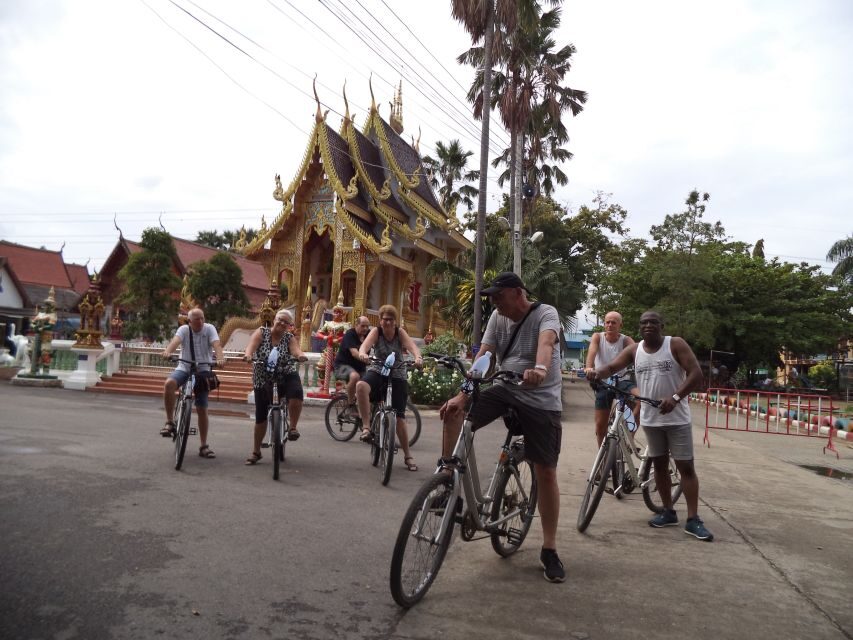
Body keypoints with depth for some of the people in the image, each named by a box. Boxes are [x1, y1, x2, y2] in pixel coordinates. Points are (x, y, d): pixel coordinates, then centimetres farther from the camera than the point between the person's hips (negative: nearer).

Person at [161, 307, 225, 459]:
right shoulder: (184, 329, -6)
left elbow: (216, 344, -23)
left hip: (202, 371, 0)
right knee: (169, 383, -33)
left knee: (202, 409, 1)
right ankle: (169, 423, -19)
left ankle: (204, 446, 12)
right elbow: (176, 340, -26)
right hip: (184, 368, 0)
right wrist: (168, 351, -48)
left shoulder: (209, 329, -7)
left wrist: (220, 358, -43)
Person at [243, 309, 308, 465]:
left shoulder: (289, 338, -2)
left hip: (286, 376, 0)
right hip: (263, 380, 0)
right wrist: (248, 354, -45)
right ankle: (256, 452, 20)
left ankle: (293, 428, -12)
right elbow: (252, 344, -23)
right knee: (261, 416, 2)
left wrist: (300, 355, -46)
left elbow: (296, 349, -22)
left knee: (296, 393, -33)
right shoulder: (262, 332, -4)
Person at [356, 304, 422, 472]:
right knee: (361, 385, -35)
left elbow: (412, 346, -22)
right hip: (377, 371, 0)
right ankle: (366, 427, -24)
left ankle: (408, 456, 15)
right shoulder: (376, 331, -7)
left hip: (398, 376, 0)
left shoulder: (400, 332, -5)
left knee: (399, 417, -2)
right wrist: (362, 353, -50)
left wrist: (417, 357, -45)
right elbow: (365, 344, -26)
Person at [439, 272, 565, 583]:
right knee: (454, 413, -18)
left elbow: (546, 342, -33)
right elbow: (483, 358, -5)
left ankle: (549, 550, 12)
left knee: (546, 473, -2)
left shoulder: (545, 313, -10)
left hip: (541, 399, -4)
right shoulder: (497, 317, 3)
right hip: (505, 389, 4)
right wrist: (461, 395, -18)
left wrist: (540, 368, -56)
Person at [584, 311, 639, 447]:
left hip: (622, 381, -1)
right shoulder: (597, 337, -5)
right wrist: (589, 367, -46)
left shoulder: (625, 340, -5)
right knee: (600, 425, 3)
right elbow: (592, 351, -24)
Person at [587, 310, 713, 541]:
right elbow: (611, 367, -4)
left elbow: (696, 374, -15)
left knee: (686, 466, -2)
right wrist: (598, 372, -30)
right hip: (650, 418, 4)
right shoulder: (634, 350, 3)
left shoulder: (676, 344, -8)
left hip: (677, 418, -4)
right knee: (659, 465, 12)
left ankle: (693, 520, 3)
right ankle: (668, 512, 25)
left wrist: (675, 397, -29)